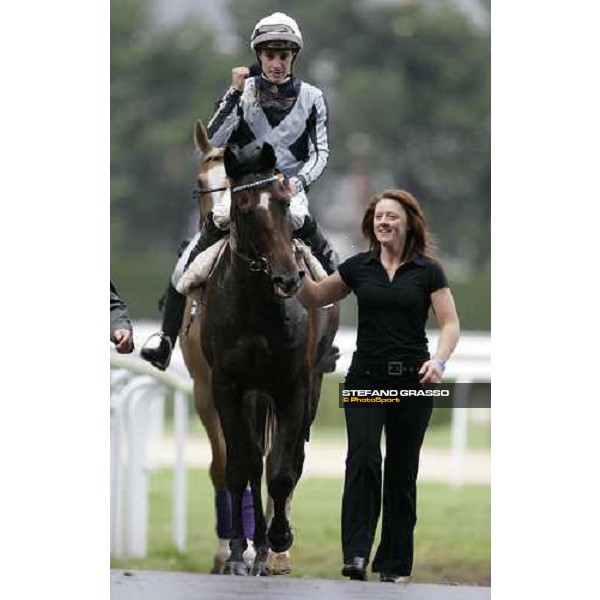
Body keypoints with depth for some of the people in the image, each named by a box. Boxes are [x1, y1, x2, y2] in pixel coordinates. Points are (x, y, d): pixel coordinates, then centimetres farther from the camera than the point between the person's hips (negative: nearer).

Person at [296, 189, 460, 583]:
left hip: (412, 381, -1)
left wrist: (439, 361, -19)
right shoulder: (358, 267, 7)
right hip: (366, 378, 1)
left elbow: (450, 323, -2)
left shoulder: (428, 271, 1)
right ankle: (356, 554, -24)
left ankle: (394, 562, 11)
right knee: (363, 457, -18)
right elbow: (313, 299, 16)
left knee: (402, 469, 4)